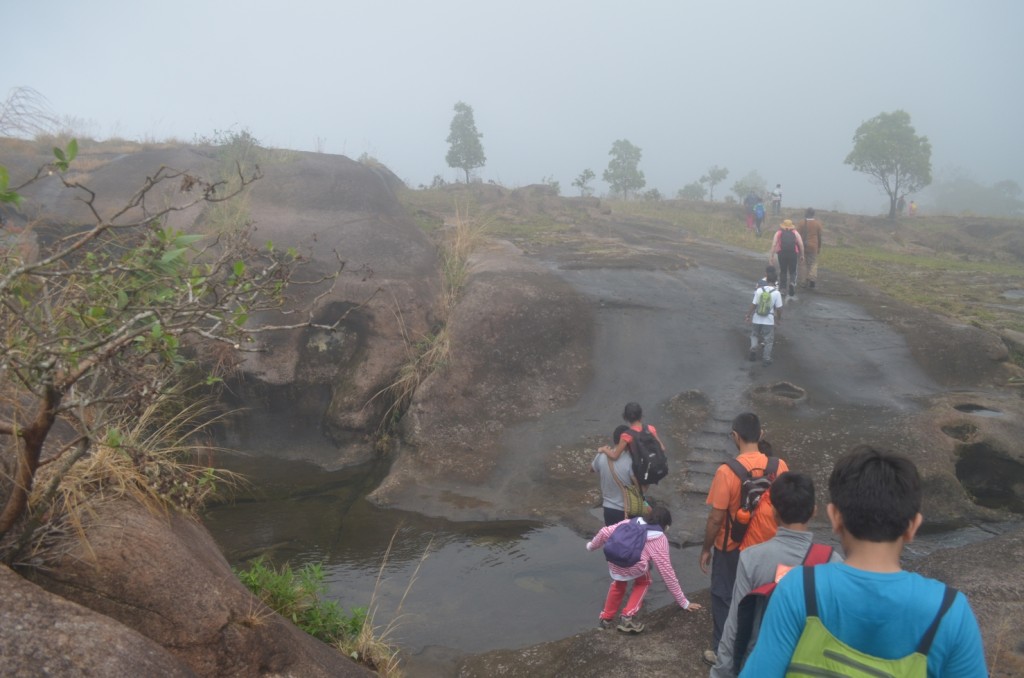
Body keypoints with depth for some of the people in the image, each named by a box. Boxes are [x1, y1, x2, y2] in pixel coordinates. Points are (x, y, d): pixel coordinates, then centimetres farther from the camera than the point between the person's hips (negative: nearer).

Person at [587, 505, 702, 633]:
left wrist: (592, 545, 40)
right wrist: (683, 602, 27)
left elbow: (606, 531, 22)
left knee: (619, 582, 36)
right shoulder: (660, 538, 19)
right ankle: (627, 617, 17)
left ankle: (606, 618, 41)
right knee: (643, 581, 30)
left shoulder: (632, 522, 29)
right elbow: (667, 572, 20)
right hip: (633, 566, -4)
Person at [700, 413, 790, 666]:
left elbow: (716, 519, -19)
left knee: (724, 600, 15)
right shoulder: (779, 466, -12)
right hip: (766, 548, 4)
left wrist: (706, 549, -4)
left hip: (731, 549, -4)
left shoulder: (727, 472, -25)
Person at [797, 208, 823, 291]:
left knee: (803, 264, 8)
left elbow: (799, 235, -4)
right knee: (813, 263, 11)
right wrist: (819, 247, 14)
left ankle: (803, 282, 9)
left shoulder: (803, 223, -8)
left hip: (803, 246, -1)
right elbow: (819, 236, 3)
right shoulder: (817, 223, -3)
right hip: (813, 246, 1)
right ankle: (812, 278, -11)